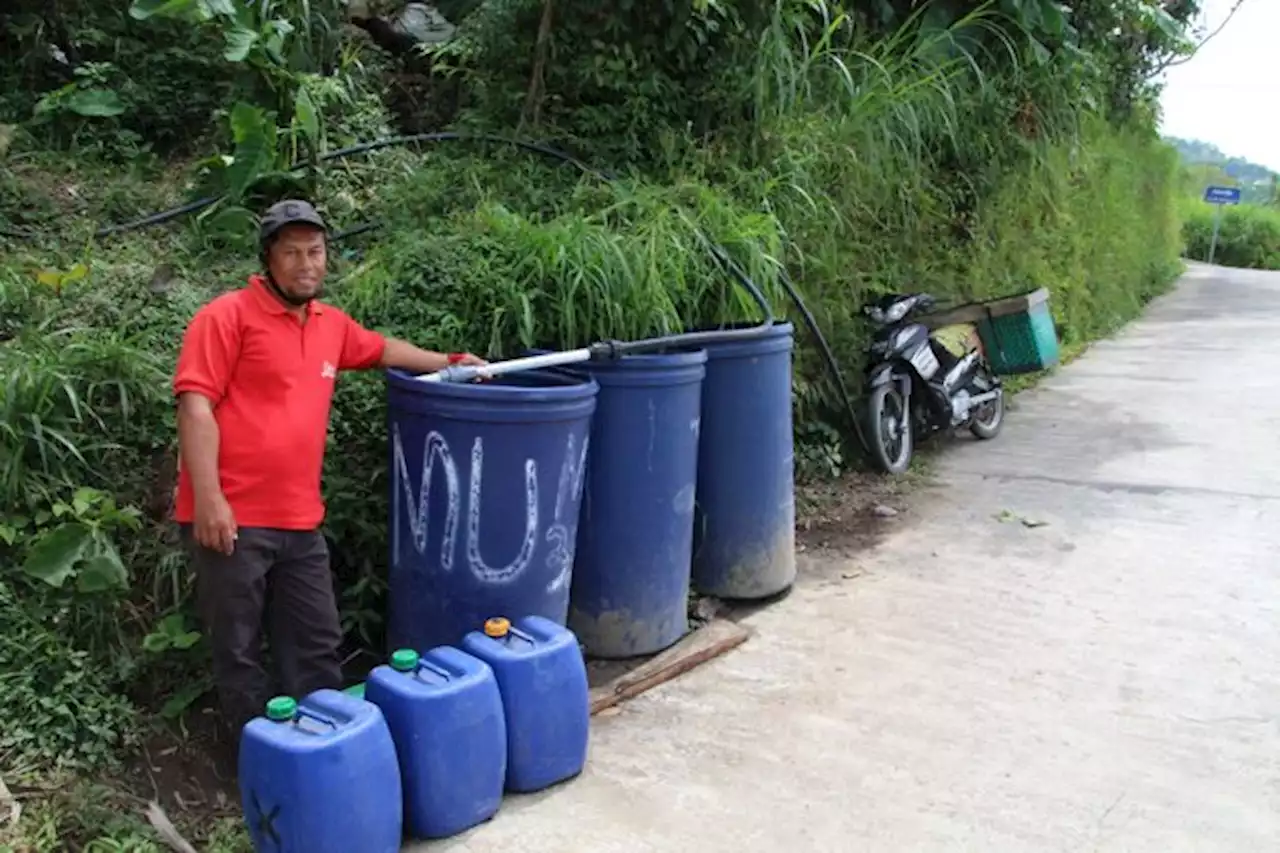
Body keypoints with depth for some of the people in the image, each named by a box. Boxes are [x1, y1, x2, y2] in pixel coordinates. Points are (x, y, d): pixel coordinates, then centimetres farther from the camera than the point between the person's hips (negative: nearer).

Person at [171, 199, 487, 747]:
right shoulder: (227, 315, -7)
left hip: (300, 521, 7)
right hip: (233, 518, -6)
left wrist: (450, 364, 31)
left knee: (317, 647, 12)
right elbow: (195, 405, -13)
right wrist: (207, 499, -20)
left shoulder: (332, 325, 14)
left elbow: (382, 350, 34)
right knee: (238, 651, 7)